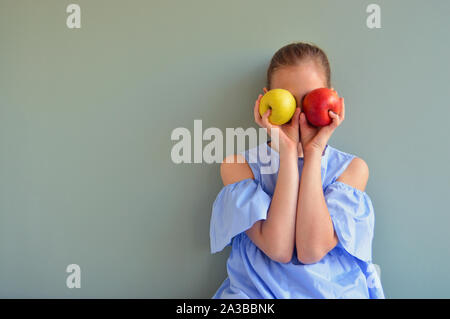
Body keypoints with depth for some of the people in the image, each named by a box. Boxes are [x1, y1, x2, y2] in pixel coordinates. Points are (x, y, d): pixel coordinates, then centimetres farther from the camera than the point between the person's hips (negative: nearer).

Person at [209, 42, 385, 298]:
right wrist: (289, 151, -13)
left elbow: (312, 250, -12)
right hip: (256, 292, -1)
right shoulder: (238, 164, 0)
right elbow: (279, 249, -14)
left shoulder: (353, 168, 3)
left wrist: (314, 152, -10)